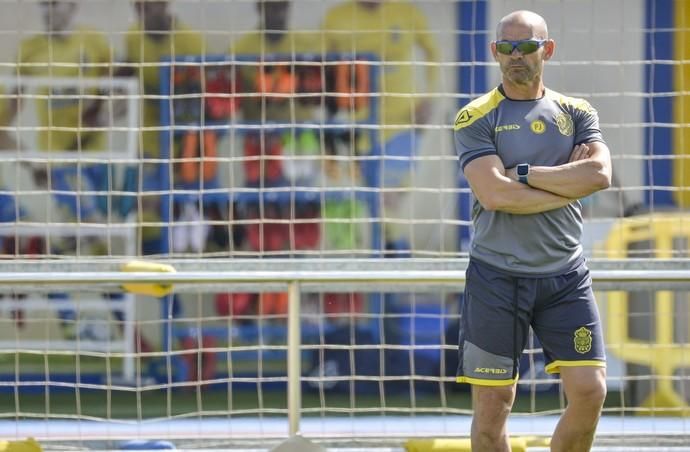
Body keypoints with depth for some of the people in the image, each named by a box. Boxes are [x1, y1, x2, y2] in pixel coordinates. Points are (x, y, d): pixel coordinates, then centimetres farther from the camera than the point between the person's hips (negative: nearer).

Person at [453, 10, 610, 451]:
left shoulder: (576, 113, 9)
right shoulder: (476, 118, -1)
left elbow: (600, 174, -10)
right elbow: (495, 195, -15)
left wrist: (522, 174, -11)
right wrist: (569, 185, -7)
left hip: (565, 276, 3)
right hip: (497, 276, -3)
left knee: (590, 392, -5)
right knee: (493, 406, -2)